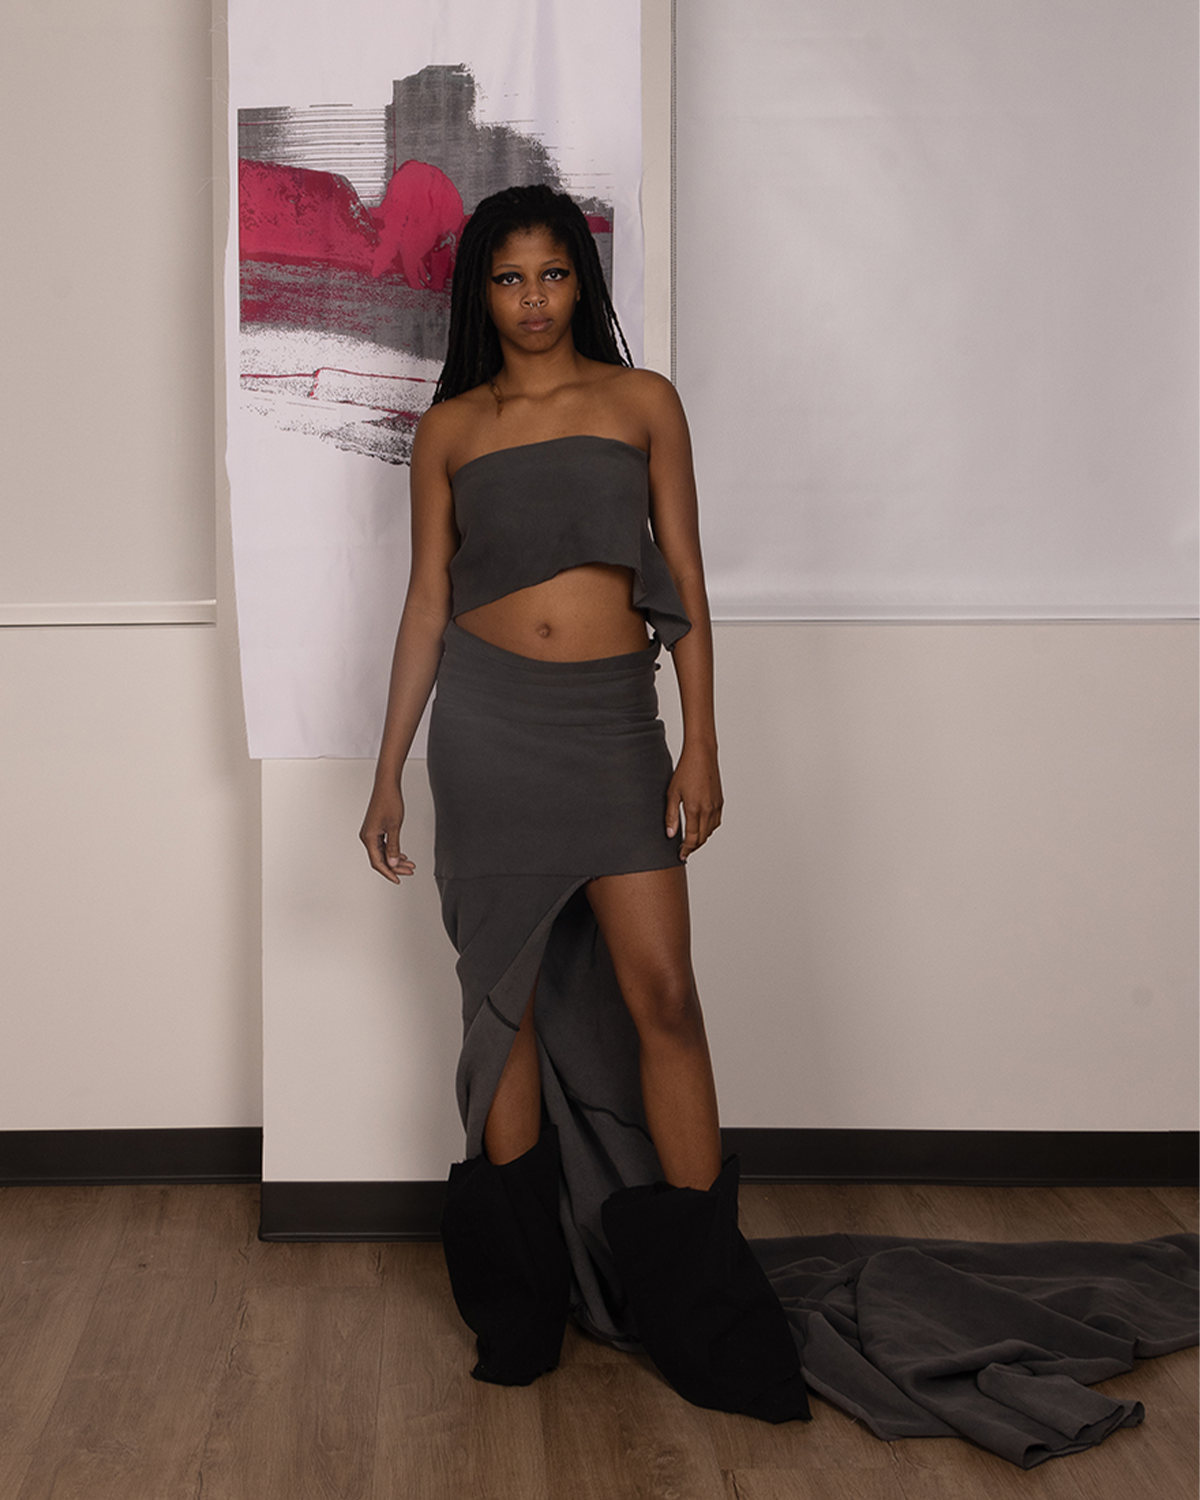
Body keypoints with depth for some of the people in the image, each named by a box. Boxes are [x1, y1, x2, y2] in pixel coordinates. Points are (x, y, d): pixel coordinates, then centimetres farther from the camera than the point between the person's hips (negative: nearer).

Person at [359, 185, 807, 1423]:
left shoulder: (642, 402, 6)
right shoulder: (449, 427, 8)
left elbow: (684, 582, 4)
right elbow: (426, 602, 9)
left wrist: (700, 747, -3)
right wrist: (389, 774, 7)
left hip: (612, 719, -1)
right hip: (487, 721, 1)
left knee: (661, 993, -7)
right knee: (503, 997, 6)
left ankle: (705, 1308, 3)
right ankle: (520, 1297, 17)